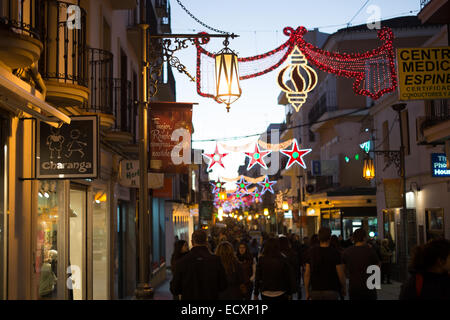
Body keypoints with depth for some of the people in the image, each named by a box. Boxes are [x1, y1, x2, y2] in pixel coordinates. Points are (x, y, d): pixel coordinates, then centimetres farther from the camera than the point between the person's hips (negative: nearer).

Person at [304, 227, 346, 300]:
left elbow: (307, 274, 0)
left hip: (315, 291, 2)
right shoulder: (334, 253, -8)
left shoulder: (311, 251, -1)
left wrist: (307, 291, 8)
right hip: (331, 291, -2)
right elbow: (341, 274, -7)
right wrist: (344, 288, 9)